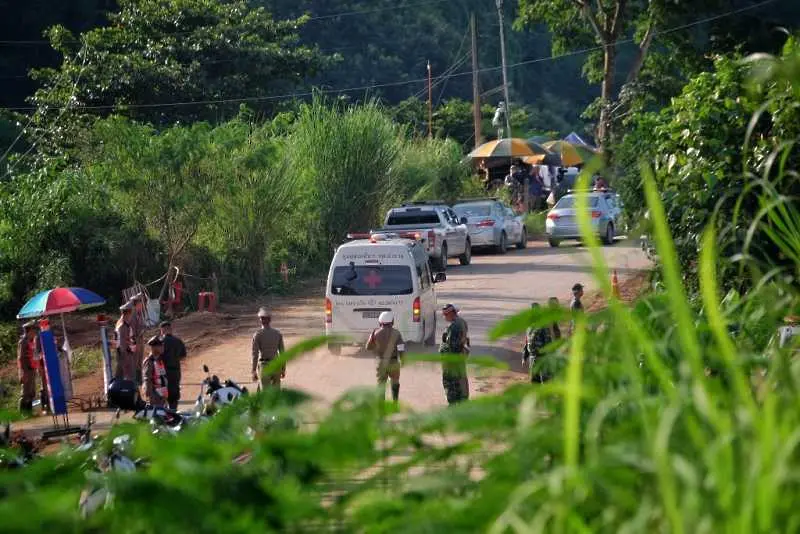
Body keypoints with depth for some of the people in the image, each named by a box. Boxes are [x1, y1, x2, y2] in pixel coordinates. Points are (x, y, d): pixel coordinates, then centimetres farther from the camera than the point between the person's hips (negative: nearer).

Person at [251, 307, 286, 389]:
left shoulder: (257, 335, -7)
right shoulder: (277, 333, 3)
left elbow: (255, 354, -10)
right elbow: (282, 352, 6)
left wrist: (254, 371, -6)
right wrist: (283, 369, 13)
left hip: (264, 365, -3)